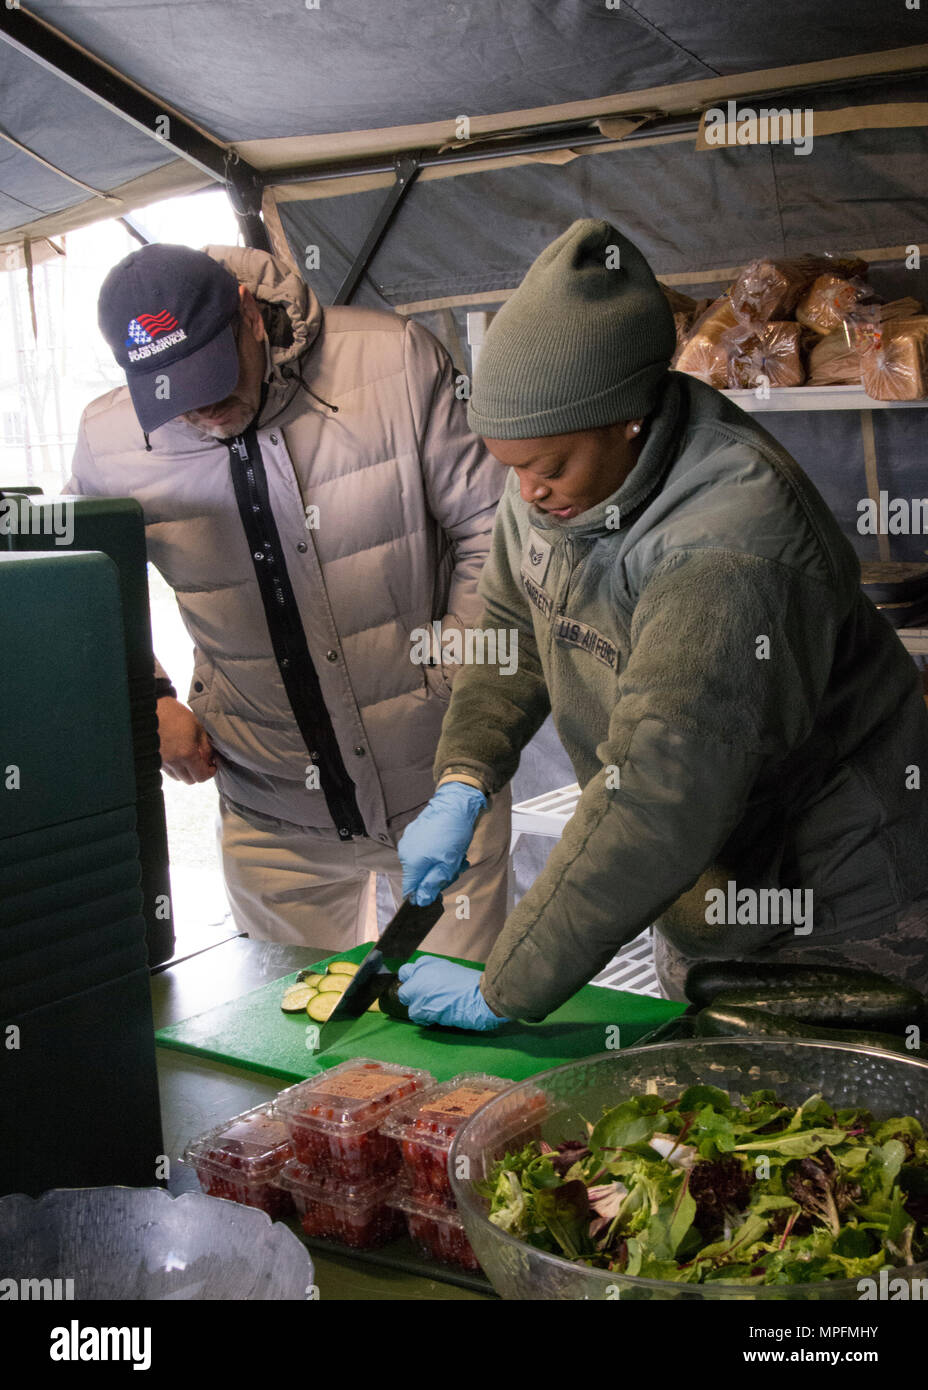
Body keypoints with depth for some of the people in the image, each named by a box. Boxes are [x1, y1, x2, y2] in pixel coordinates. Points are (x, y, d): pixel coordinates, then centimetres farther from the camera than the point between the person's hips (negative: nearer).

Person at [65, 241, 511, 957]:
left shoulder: (394, 360, -13)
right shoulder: (109, 443, -6)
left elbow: (492, 529, -5)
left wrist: (455, 686, -8)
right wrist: (149, 700, 1)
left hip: (438, 786, -1)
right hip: (273, 816, 2)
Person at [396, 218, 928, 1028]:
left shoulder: (727, 552, -36)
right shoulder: (553, 482, -9)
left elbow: (653, 815, -39)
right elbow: (509, 628, 6)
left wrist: (504, 993, -32)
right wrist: (461, 786, -8)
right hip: (707, 890, 8)